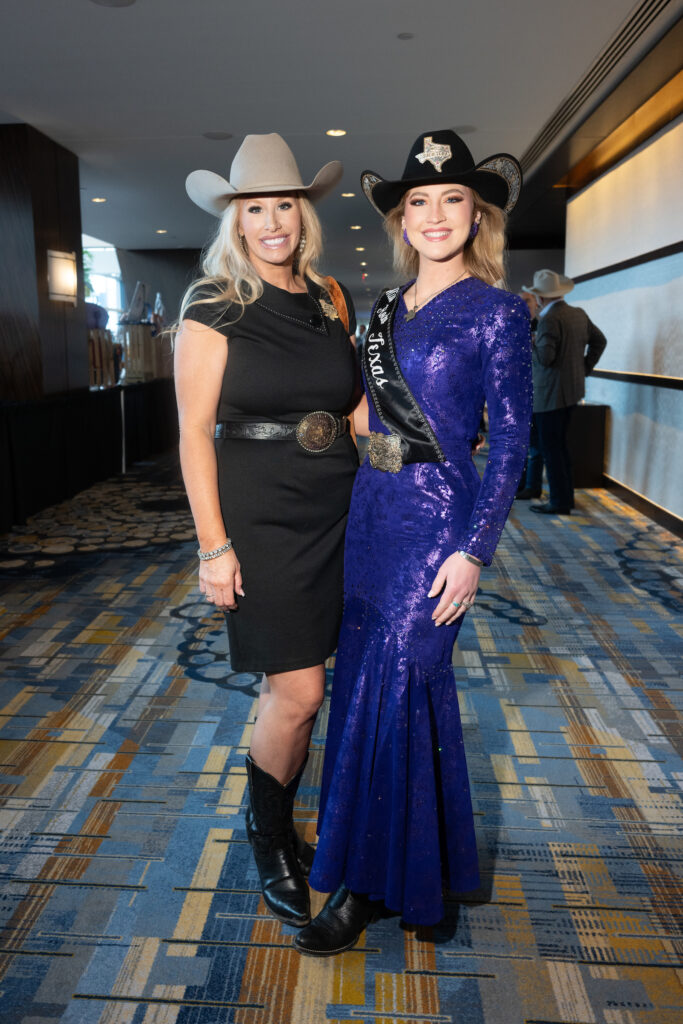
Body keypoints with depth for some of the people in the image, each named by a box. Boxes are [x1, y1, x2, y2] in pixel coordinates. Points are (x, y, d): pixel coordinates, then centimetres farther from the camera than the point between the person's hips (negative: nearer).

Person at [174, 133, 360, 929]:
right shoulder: (213, 306, -5)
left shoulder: (330, 298, 10)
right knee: (299, 691, -4)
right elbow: (194, 432, -8)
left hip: (332, 509, 5)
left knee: (295, 685, 13)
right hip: (260, 512, -5)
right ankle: (268, 844, 24)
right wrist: (213, 545, -12)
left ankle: (277, 822, 36)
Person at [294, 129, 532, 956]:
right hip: (372, 511, 7)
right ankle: (418, 848, 37)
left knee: (388, 686, -5)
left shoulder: (496, 313, -6)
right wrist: (364, 507, 14)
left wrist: (473, 551, -15)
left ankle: (363, 883, 14)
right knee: (367, 676, 14)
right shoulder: (386, 311, 13)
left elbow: (510, 443, -9)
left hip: (440, 517, -7)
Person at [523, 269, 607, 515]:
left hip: (551, 393, -9)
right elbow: (599, 340, 18)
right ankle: (566, 495, 26)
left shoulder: (548, 320, -18)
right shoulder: (579, 314, 9)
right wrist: (584, 369, 20)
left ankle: (559, 503, 4)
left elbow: (544, 358, -24)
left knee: (550, 449, -1)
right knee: (559, 445, 19)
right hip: (573, 390, 9)